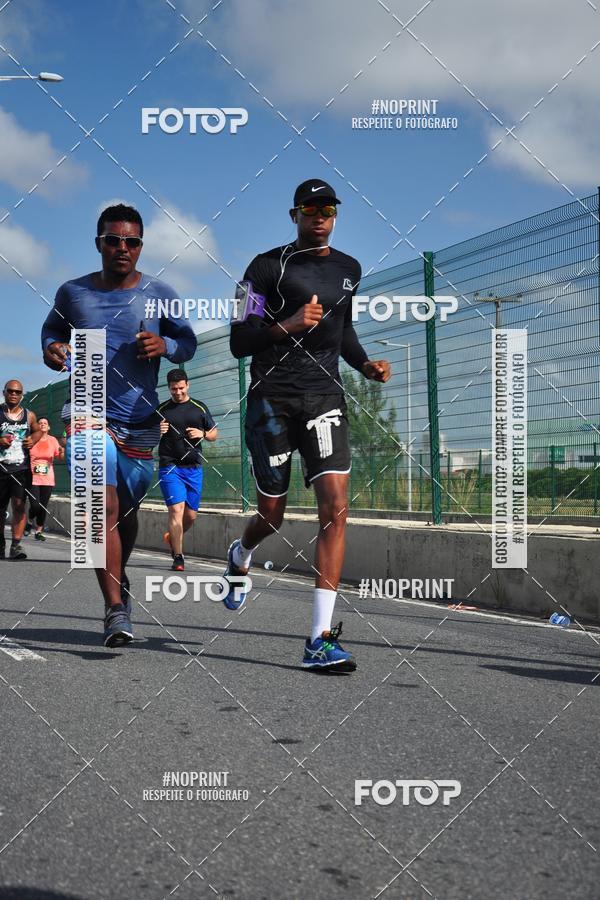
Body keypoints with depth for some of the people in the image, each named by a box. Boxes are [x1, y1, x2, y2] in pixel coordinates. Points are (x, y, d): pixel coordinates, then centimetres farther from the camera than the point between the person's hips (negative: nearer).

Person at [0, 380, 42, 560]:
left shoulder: (29, 415, 5)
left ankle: (16, 545, -13)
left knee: (19, 504, -13)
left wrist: (33, 439, 2)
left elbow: (38, 431, 23)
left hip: (21, 468, 0)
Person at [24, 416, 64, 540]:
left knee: (43, 507, 5)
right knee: (35, 505, -10)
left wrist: (61, 453, -15)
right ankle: (30, 523, 21)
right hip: (33, 478, -2)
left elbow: (60, 457, 7)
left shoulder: (53, 440, 6)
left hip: (48, 479, 2)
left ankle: (39, 531, 17)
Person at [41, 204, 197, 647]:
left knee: (127, 510, 16)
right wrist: (52, 347, -5)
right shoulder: (73, 292, 0)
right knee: (105, 507, -17)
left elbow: (189, 341, 7)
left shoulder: (159, 294, -2)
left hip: (140, 422, 2)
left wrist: (165, 345, -15)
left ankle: (119, 577, 43)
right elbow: (53, 327, 18)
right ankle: (115, 608, -15)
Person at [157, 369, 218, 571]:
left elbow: (214, 434, 16)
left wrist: (202, 433, -5)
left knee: (191, 515, 7)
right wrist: (157, 432, -11)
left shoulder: (199, 408, 10)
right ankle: (178, 558, -13)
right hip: (169, 467, -3)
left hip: (194, 468, 3)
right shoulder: (162, 410, 5)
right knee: (176, 509, -15)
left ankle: (173, 537, 37)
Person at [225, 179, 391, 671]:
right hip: (273, 399, -3)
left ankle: (321, 638, -13)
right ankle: (241, 556, 45)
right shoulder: (268, 266, -2)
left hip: (325, 398, 3)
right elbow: (239, 342, -4)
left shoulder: (349, 269, 14)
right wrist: (286, 326, -20)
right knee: (272, 515, 5)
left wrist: (365, 363, 12)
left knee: (335, 506, -14)